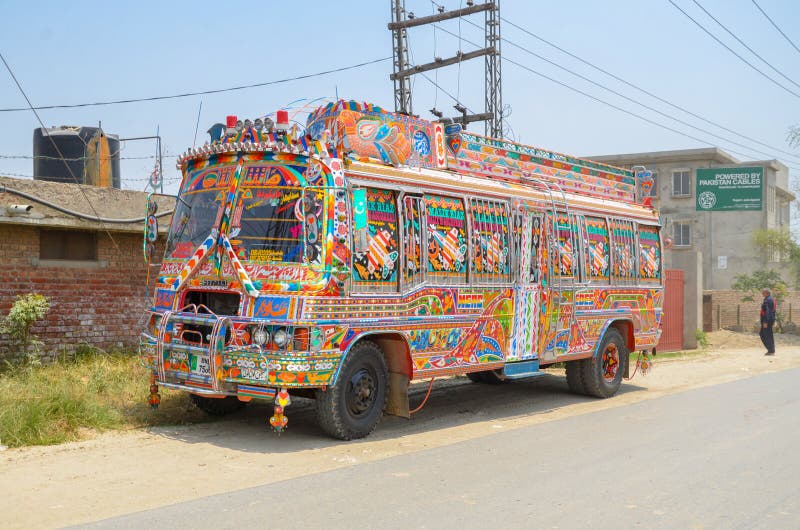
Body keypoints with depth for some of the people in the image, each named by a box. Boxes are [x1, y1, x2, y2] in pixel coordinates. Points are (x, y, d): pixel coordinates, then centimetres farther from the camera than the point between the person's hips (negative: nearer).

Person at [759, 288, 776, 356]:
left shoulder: (767, 300, -18)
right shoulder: (772, 299, 15)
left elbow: (767, 312, -23)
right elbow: (773, 311, 20)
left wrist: (765, 322, -24)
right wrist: (773, 321, 25)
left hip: (767, 320, -10)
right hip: (771, 319, 10)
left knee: (768, 335, -4)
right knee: (761, 333, 16)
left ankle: (771, 351, 2)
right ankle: (771, 349, 17)